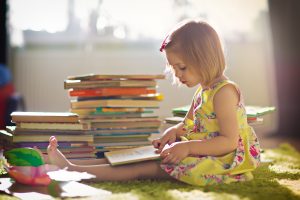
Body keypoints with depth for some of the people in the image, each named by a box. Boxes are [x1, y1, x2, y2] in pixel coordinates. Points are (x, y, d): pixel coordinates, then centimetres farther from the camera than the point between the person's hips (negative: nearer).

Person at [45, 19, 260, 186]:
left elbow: (229, 142, -23)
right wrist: (172, 132, -1)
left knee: (147, 168, -18)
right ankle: (71, 164, -6)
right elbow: (188, 124, 22)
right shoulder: (203, 91, 13)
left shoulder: (224, 91, -18)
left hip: (221, 160, -9)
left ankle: (72, 170, -21)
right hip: (201, 151, 10)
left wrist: (187, 147, -27)